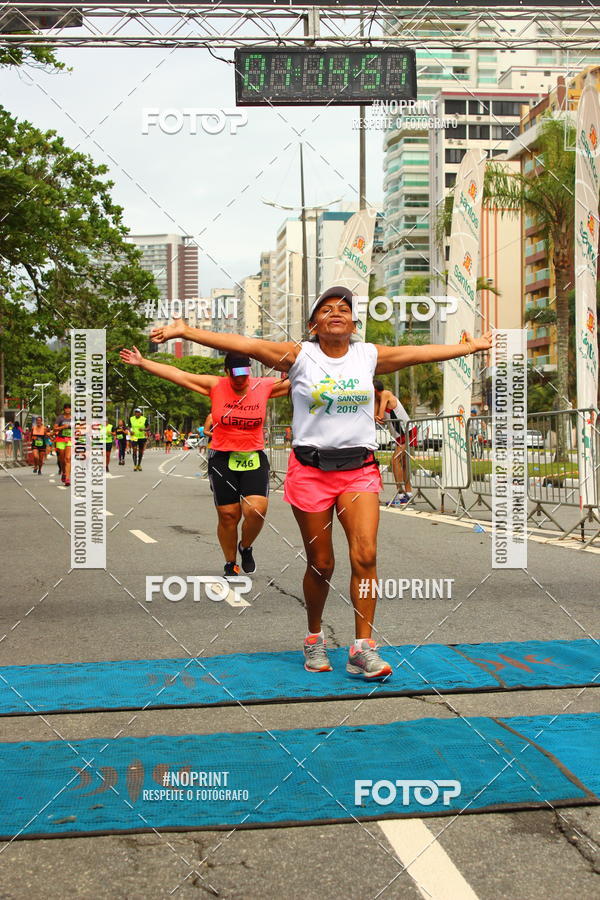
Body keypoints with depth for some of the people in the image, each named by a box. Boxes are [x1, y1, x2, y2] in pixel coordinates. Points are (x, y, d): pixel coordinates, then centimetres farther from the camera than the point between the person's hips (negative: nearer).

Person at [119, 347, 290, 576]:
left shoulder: (264, 386, 0)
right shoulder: (215, 386, -2)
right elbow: (177, 374, -3)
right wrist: (142, 363, -5)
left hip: (254, 460, 1)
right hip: (222, 460, 0)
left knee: (256, 510, -16)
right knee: (227, 515, 1)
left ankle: (246, 547, 16)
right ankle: (230, 564, 22)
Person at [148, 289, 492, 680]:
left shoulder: (370, 355, 8)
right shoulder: (299, 355, 0)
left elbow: (422, 352, 16)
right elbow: (243, 344, -6)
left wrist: (473, 346, 21)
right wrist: (184, 331, -12)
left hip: (359, 469, 2)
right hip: (310, 470, -2)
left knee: (366, 554, -13)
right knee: (320, 564, 4)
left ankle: (363, 649, -6)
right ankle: (315, 639, 27)